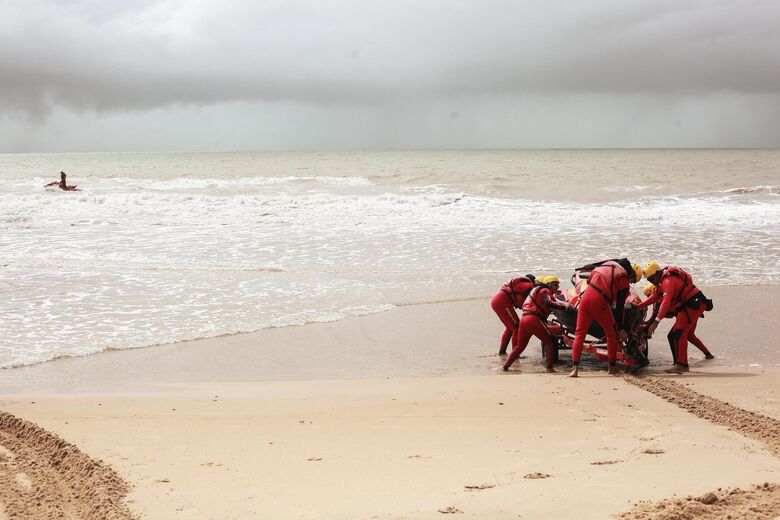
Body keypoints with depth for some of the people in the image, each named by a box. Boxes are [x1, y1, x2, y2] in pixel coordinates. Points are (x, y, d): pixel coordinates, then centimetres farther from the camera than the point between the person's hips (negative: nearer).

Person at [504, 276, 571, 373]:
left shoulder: (537, 290, 31)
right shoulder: (544, 291, 1)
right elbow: (548, 303, -17)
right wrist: (564, 306, -17)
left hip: (524, 319, 8)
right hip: (534, 319, -8)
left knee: (520, 346, 19)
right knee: (549, 342, 3)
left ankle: (506, 365, 15)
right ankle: (550, 367, -3)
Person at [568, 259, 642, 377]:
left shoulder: (608, 264, 20)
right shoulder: (624, 281, 2)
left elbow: (589, 279, 27)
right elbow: (620, 307, 2)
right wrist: (621, 328, 8)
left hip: (585, 297, 5)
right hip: (599, 302, -5)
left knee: (580, 333, 8)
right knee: (611, 334, 16)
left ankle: (575, 367, -3)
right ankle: (612, 367, 21)